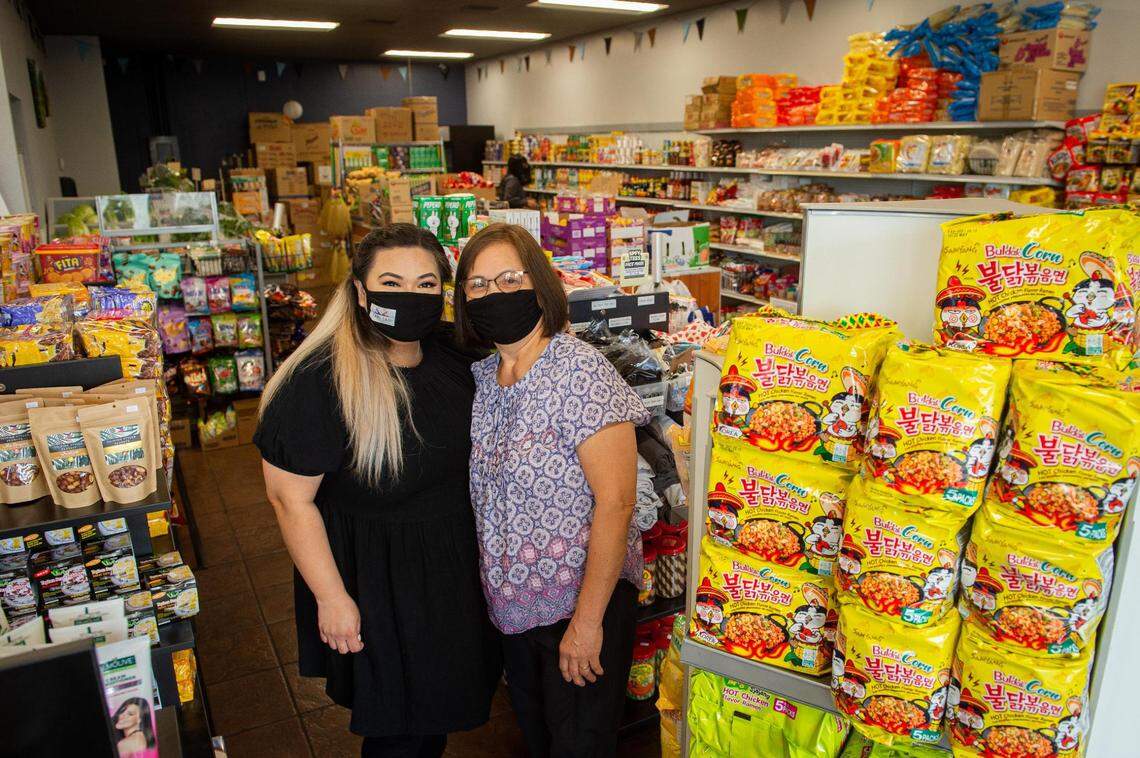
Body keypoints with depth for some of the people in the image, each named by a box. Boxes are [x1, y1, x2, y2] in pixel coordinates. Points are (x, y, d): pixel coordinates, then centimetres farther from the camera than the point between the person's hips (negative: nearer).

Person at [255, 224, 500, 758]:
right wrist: (331, 597, -16)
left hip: (457, 563, 6)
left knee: (440, 710, 24)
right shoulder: (320, 382, -24)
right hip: (377, 580, -6)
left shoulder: (450, 354, -4)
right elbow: (290, 497, -19)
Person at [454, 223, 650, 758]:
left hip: (580, 599, -6)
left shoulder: (578, 372, -21)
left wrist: (588, 619, -21)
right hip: (511, 602, 7)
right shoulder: (479, 377, 1)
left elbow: (615, 501, -24)